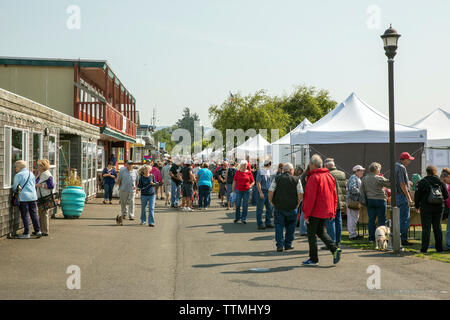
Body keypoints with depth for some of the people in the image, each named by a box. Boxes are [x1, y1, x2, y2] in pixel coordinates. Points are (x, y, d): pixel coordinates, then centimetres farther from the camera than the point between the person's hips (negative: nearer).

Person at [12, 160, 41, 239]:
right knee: (34, 214, 11)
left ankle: (26, 233, 2)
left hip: (23, 198, -6)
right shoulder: (31, 173, 11)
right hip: (33, 197, 6)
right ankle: (38, 231, 9)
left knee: (25, 215, 0)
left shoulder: (18, 175, -8)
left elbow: (14, 187, -3)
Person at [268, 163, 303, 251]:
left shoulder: (277, 179, 0)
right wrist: (297, 204, 7)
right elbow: (300, 194, -6)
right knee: (290, 227, 14)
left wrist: (272, 202, 7)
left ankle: (280, 245, 1)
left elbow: (270, 192, -6)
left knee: (279, 226, 7)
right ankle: (288, 245, 17)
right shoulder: (296, 180, -1)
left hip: (278, 207, 0)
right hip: (292, 207, 0)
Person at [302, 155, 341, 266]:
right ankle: (335, 249, 3)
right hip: (326, 211, 8)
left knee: (311, 234, 3)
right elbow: (334, 195, 13)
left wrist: (306, 214, -14)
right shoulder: (329, 176, 10)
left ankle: (313, 259, 8)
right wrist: (333, 212, 17)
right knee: (321, 231, 20)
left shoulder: (314, 177, -16)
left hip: (315, 211, -8)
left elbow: (311, 198, -19)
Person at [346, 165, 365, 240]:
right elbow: (352, 188, -26)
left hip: (356, 200, 11)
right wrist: (360, 193, -20)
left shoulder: (358, 179, 21)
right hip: (352, 200, -11)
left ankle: (353, 234, 21)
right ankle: (352, 235, -7)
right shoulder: (353, 178, -13)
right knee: (352, 218, -8)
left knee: (355, 217, 14)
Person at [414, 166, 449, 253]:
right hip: (438, 208, 3)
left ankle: (424, 248, -4)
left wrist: (417, 206, 9)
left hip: (426, 207, -3)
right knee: (437, 228, 11)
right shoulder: (440, 182, 4)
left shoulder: (422, 182, -5)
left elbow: (417, 195, -4)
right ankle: (439, 248, 12)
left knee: (426, 228, -1)